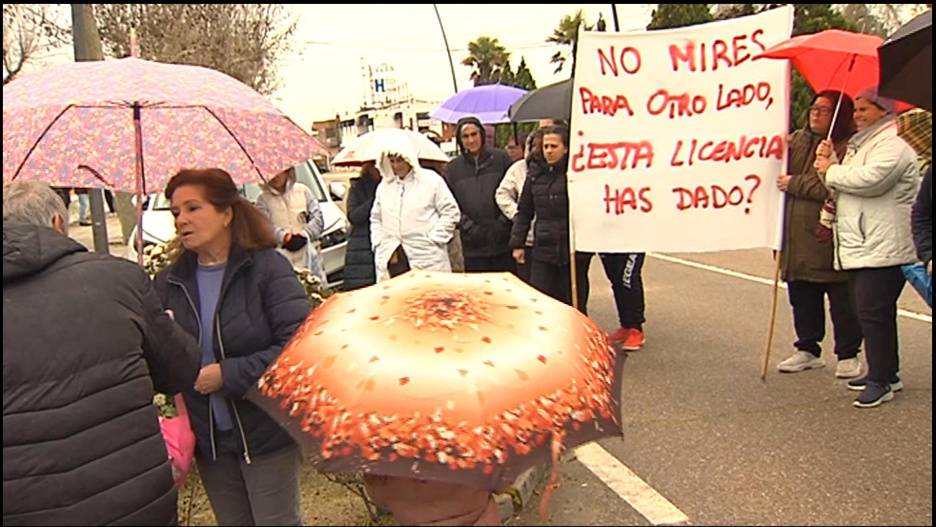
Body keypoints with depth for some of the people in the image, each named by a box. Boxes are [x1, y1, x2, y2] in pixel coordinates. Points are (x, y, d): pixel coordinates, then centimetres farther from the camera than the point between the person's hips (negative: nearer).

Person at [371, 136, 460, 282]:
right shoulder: (384, 185, 16)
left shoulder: (431, 180, 2)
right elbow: (375, 218, 23)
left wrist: (433, 239, -5)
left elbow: (451, 212, 1)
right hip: (391, 259, 4)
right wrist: (379, 242, 8)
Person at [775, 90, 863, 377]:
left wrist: (795, 183, -14)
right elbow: (782, 174, 20)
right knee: (802, 298, 15)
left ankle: (848, 354, 19)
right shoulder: (798, 139, 13)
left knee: (842, 300, 5)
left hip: (831, 237, -7)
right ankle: (807, 349, 29)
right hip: (797, 237, 7)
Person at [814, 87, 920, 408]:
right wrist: (831, 162, 6)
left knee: (873, 312, -11)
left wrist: (831, 171, -11)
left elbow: (870, 179, -26)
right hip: (860, 246, 11)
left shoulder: (893, 144, -10)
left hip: (881, 248, -10)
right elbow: (847, 183, 25)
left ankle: (880, 380, -4)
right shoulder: (861, 143, 23)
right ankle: (886, 374, 27)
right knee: (872, 312, 16)